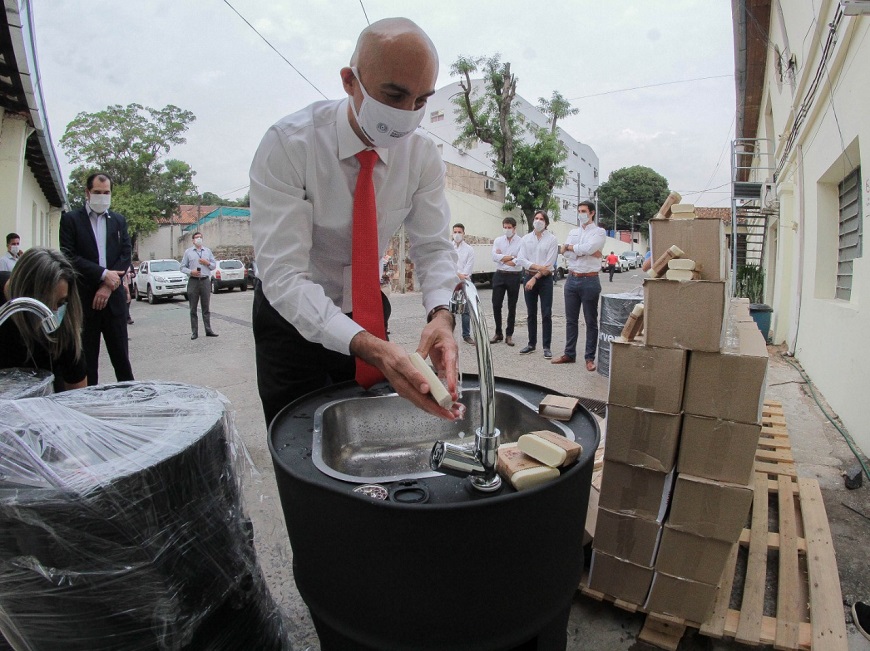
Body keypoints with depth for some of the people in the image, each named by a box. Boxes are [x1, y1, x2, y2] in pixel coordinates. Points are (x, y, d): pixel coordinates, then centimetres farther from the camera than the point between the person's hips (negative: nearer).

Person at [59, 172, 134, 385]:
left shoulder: (119, 220, 13)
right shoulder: (70, 219, 4)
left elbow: (126, 255, 4)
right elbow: (69, 256, -6)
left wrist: (108, 286, -7)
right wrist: (103, 274, -14)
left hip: (113, 297, 2)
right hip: (83, 297, -2)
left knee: (120, 353, 6)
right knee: (87, 356, 4)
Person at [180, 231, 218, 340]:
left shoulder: (208, 251, 15)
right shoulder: (188, 252, 8)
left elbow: (214, 265, 15)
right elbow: (183, 267, 5)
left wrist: (207, 263, -4)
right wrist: (191, 272, -12)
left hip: (205, 281, 2)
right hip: (193, 281, -2)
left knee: (206, 307, 4)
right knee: (193, 309, 0)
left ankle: (208, 330, 8)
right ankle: (194, 332, 4)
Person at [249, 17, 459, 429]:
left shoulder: (422, 155, -12)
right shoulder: (287, 145, -25)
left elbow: (433, 247, -11)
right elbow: (283, 274, -31)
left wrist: (441, 313, -34)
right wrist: (368, 346, -45)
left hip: (367, 311, 4)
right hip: (294, 317, -3)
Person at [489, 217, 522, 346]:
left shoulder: (521, 242, -3)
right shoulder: (498, 240, 7)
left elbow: (520, 260, -15)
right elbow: (494, 257, -7)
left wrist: (502, 257, -8)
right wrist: (511, 257, -11)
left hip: (514, 276, -2)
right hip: (499, 275, 3)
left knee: (512, 307, 6)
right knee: (496, 304, 2)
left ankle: (509, 335, 15)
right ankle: (498, 333, 16)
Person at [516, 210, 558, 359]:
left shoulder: (551, 239, -2)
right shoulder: (526, 239, 7)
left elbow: (549, 263, -10)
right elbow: (520, 259, -4)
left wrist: (535, 278, -14)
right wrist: (537, 266, -16)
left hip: (545, 279, -3)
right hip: (529, 277, 3)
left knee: (546, 314, -3)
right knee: (531, 313, 10)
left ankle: (546, 347, 3)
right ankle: (532, 344, 20)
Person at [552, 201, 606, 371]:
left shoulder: (599, 232, 0)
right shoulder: (573, 233, 14)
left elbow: (588, 247, -19)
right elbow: (565, 253, -2)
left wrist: (571, 247, -4)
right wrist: (587, 252, -11)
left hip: (589, 280, -5)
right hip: (572, 279, 5)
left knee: (591, 321, 3)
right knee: (571, 320, 11)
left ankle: (590, 358, 9)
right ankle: (569, 354, 20)